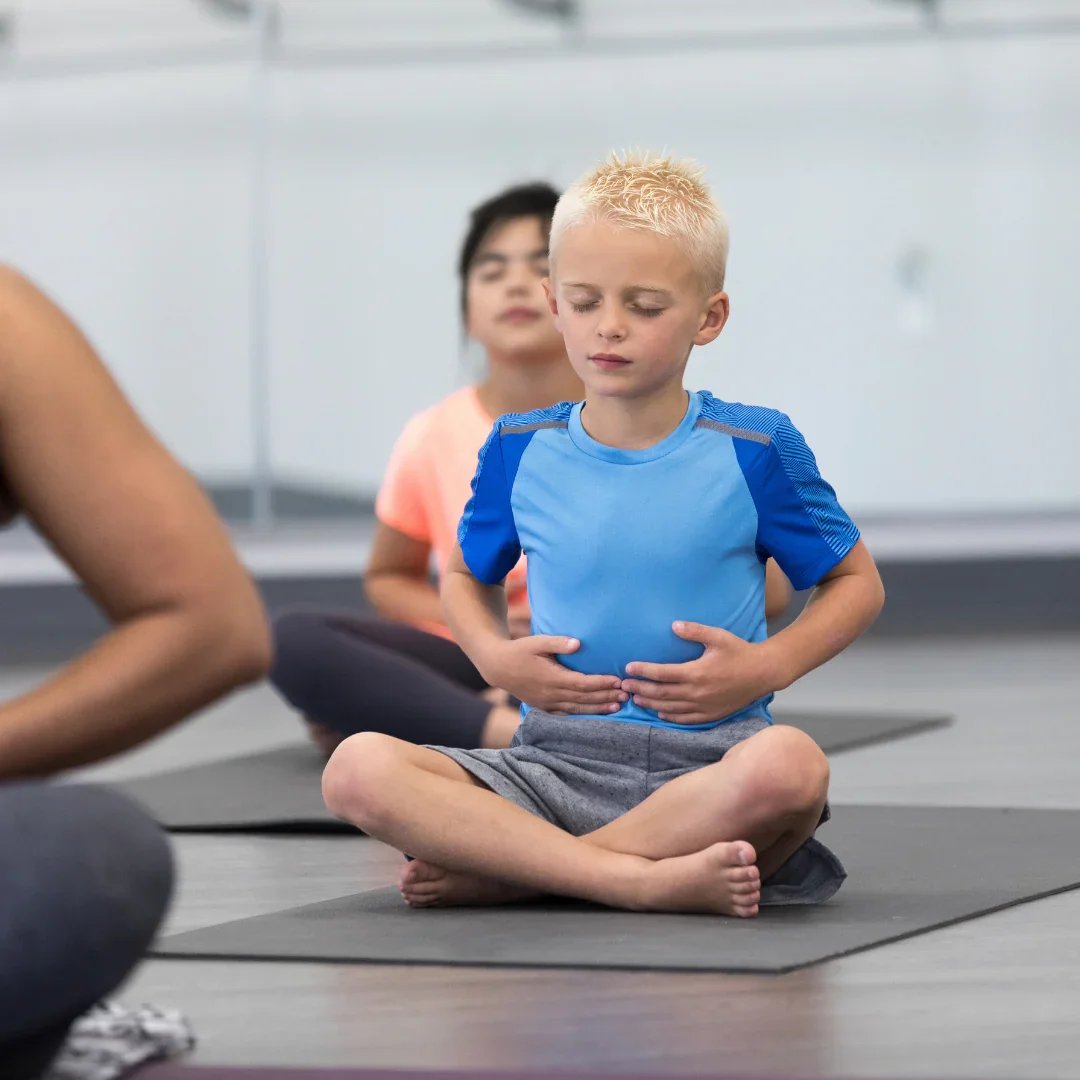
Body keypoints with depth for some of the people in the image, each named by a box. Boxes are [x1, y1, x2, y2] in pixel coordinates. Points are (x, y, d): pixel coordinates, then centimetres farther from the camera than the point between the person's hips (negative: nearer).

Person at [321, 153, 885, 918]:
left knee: (790, 766, -39)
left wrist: (767, 667, -5)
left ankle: (502, 871, -25)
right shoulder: (520, 450, 9)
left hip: (706, 761, -2)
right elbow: (468, 574, 26)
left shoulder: (752, 451, 2)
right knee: (358, 770, -24)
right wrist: (495, 658, 4)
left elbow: (858, 583, 12)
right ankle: (653, 879, -30)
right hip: (556, 760, 2)